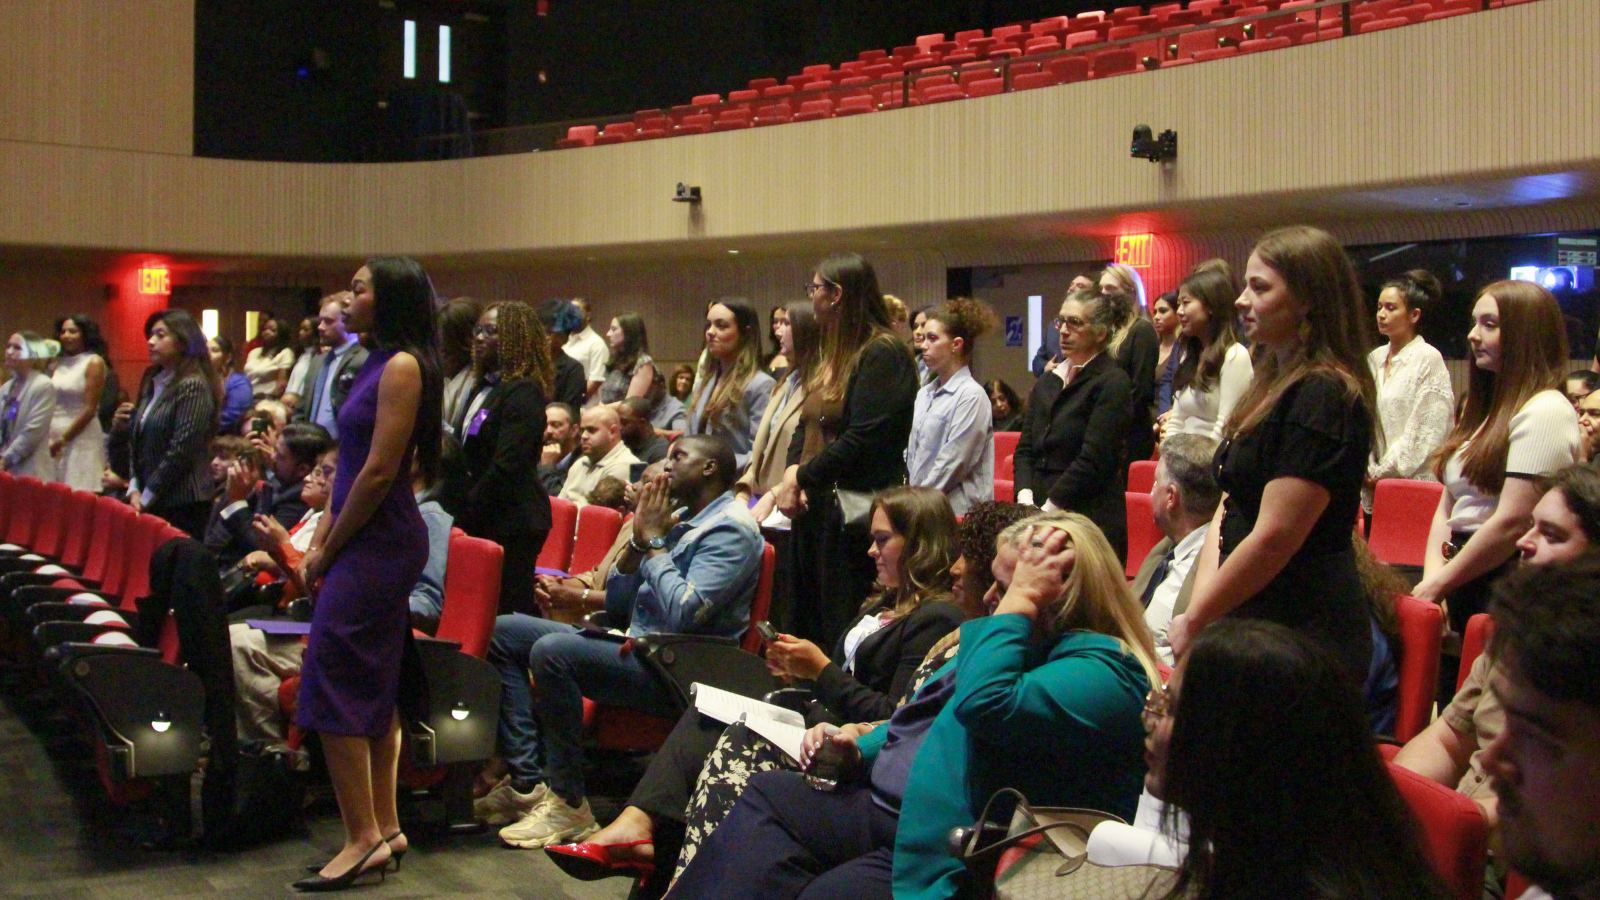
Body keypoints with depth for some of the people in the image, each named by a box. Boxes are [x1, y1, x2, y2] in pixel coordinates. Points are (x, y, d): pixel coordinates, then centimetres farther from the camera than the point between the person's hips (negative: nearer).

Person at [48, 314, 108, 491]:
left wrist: (63, 439, -10)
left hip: (80, 438, -5)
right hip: (52, 436, 6)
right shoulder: (59, 363, 12)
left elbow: (90, 408, -9)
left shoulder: (94, 362, -4)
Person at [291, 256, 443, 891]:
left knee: (333, 682, -7)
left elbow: (379, 471, -18)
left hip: (378, 544, -10)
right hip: (369, 542, 10)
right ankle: (385, 828, 21)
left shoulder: (403, 367, -14)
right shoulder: (376, 365, 15)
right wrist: (320, 539, 9)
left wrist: (330, 550, -11)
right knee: (374, 686, 13)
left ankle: (364, 838, -1)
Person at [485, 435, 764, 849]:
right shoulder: (680, 520, 16)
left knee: (552, 652, -30)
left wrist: (654, 540, -12)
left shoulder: (731, 531, -10)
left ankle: (568, 803, -18)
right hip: (633, 647, 10)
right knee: (504, 632, 5)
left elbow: (684, 613, -24)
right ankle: (528, 782, -6)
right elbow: (617, 605, 17)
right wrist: (639, 539, 3)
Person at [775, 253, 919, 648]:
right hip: (813, 509, 9)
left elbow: (864, 441, -20)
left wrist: (803, 475, -9)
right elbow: (806, 426, 19)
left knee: (843, 633, -4)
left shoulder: (883, 353, -12)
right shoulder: (833, 355, 17)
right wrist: (792, 474, -1)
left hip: (854, 517, -9)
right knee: (806, 628, 13)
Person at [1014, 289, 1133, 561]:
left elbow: (1092, 460, -12)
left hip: (1090, 521, -6)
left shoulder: (1112, 383, -5)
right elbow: (1025, 449, 13)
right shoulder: (1047, 381, 17)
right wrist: (1025, 499, -4)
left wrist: (1047, 509, -13)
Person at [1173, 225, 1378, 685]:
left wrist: (1195, 621, -8)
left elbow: (1274, 538, -19)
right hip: (1259, 623, 9)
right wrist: (1200, 604, 0)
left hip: (1303, 636, -9)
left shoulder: (1321, 394, -16)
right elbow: (1230, 505, 13)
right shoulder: (1276, 384, 16)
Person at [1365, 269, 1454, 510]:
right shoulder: (1374, 359, 15)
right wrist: (1368, 470, 0)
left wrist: (1383, 472, -12)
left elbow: (1428, 432, -11)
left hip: (1413, 482, -6)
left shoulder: (1429, 359, -5)